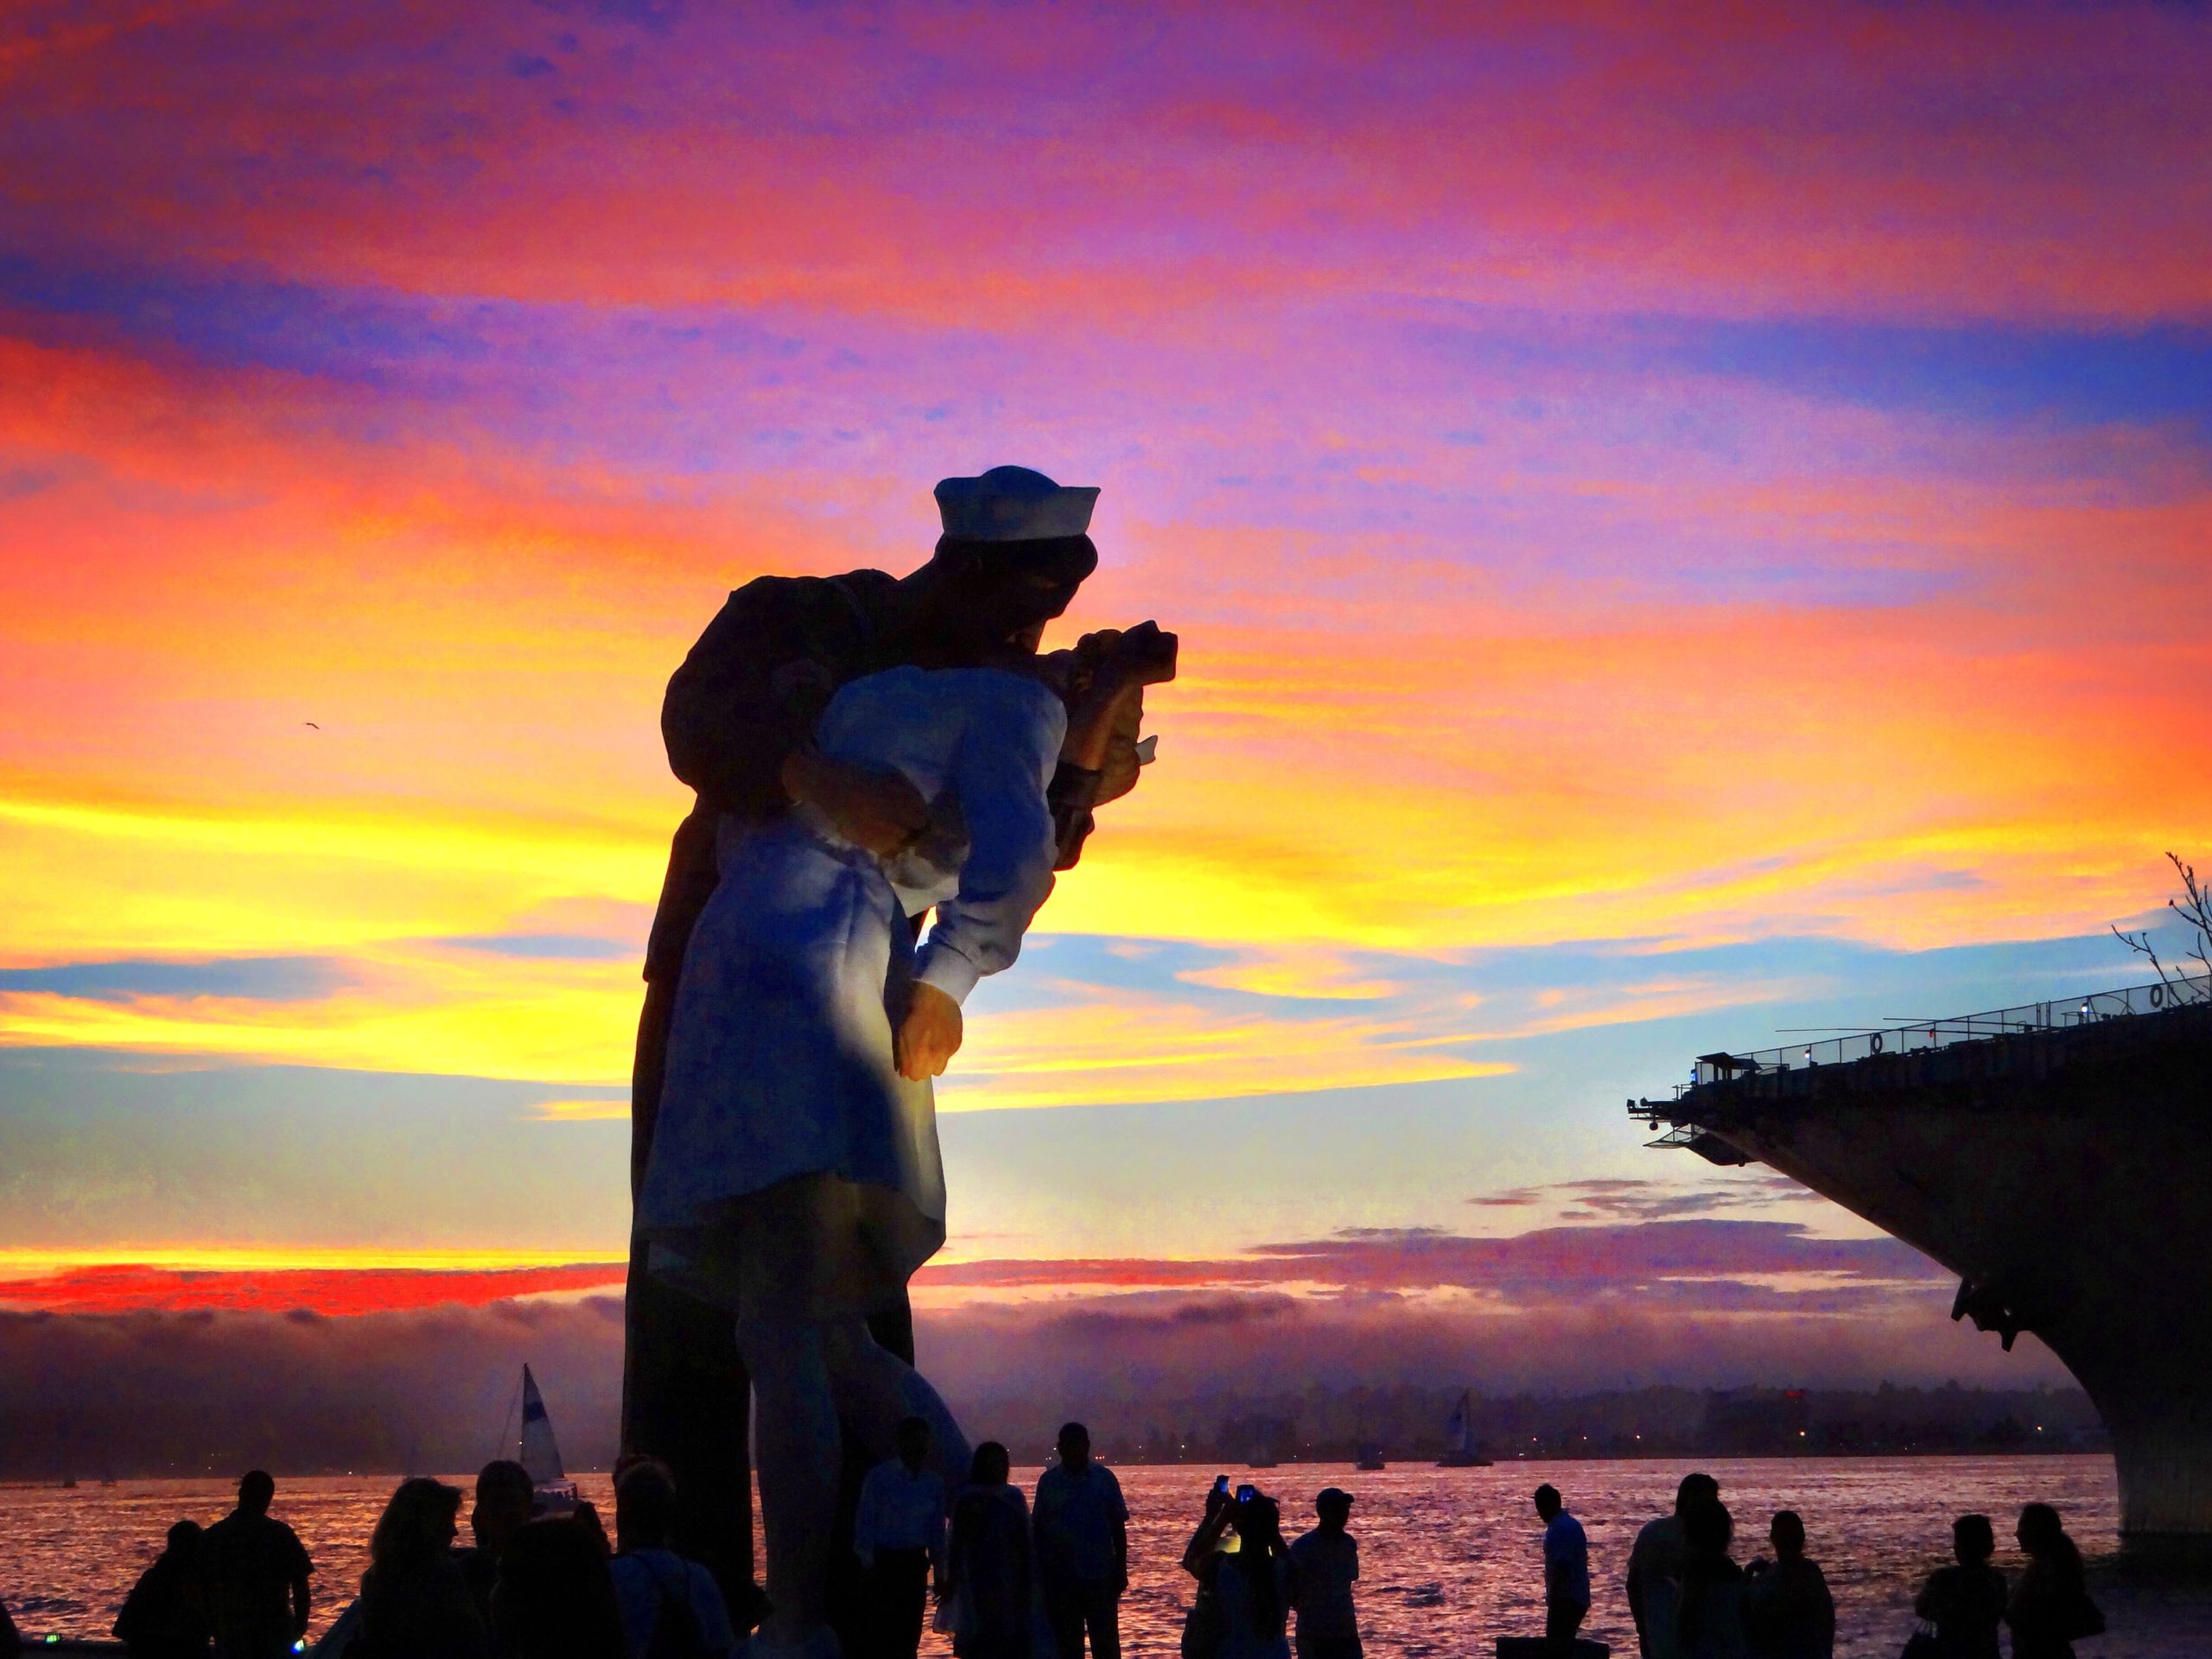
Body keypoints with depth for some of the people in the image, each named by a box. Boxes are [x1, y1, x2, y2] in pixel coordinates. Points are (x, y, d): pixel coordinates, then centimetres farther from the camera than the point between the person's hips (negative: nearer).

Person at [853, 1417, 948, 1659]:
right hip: (884, 1562, -5)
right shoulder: (880, 1476, -5)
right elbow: (864, 1521, -4)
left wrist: (940, 1572, 13)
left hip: (915, 1563, 5)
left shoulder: (934, 1482, 8)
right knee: (886, 1632, -8)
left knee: (910, 1633, 5)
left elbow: (937, 1530, 14)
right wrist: (868, 1564, -7)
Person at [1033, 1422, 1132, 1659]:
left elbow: (1118, 1527, 3)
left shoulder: (1104, 1478, 1)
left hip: (1100, 1574, -1)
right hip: (1060, 1576, 1)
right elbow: (1037, 1529, 6)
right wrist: (1040, 1573, 2)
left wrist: (1121, 1569, -1)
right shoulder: (1048, 1481, 4)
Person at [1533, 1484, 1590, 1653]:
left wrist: (1553, 1600, -20)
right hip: (1576, 1598, 10)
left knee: (1556, 1646, -8)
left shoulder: (1559, 1529, -17)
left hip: (1566, 1600, -10)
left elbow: (1561, 1568, -24)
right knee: (1563, 1646, 15)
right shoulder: (1571, 1524, 15)